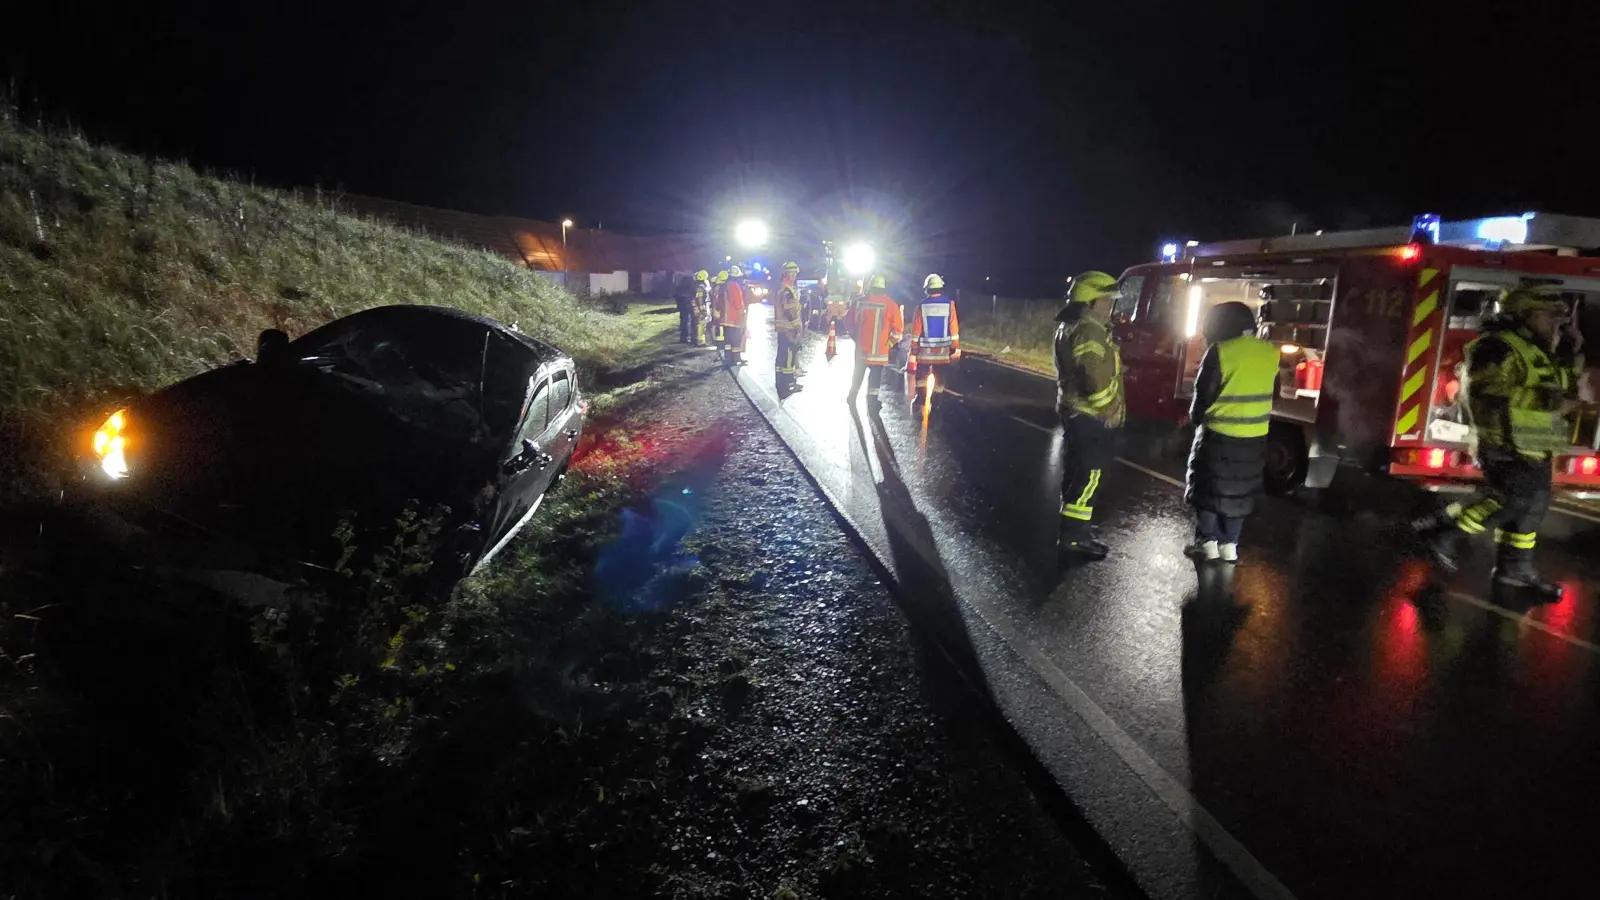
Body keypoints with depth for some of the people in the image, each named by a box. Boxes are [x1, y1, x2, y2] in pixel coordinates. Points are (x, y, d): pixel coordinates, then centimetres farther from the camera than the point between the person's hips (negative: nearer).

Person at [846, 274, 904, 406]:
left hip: (861, 348, 3)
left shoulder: (859, 301, -1)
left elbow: (851, 323, 8)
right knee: (875, 377, 5)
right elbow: (898, 328, -8)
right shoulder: (890, 304, -10)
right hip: (879, 350, -3)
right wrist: (890, 343, 7)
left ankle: (851, 401, 30)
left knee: (858, 374, 19)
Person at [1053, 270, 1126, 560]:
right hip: (1091, 417, -11)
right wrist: (1109, 412, -18)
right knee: (1087, 477, -5)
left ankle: (1073, 533, 24)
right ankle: (1073, 537, -1)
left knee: (1077, 475, 16)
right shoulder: (1087, 331, -21)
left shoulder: (1070, 327, 15)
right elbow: (1097, 379, -26)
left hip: (1076, 412, 11)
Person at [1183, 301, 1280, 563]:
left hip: (1219, 434, -5)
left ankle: (1208, 542, 11)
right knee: (1240, 491, 14)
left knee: (1209, 486, 9)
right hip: (1255, 436, 5)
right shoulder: (1271, 352, 2)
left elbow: (1203, 393, -9)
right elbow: (1272, 393, 13)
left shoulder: (1220, 352, -15)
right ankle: (1229, 544, 18)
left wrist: (1196, 418, 9)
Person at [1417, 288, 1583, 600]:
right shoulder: (1496, 347, -14)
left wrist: (1570, 352, 13)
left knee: (1532, 507, 11)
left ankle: (1514, 568, 18)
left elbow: (1563, 389, 25)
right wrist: (1547, 400, -25)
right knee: (1509, 500, -15)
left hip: (1533, 448, 10)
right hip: (1508, 447, -10)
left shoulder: (1537, 353, 18)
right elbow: (1487, 394, -24)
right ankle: (1444, 530, -2)